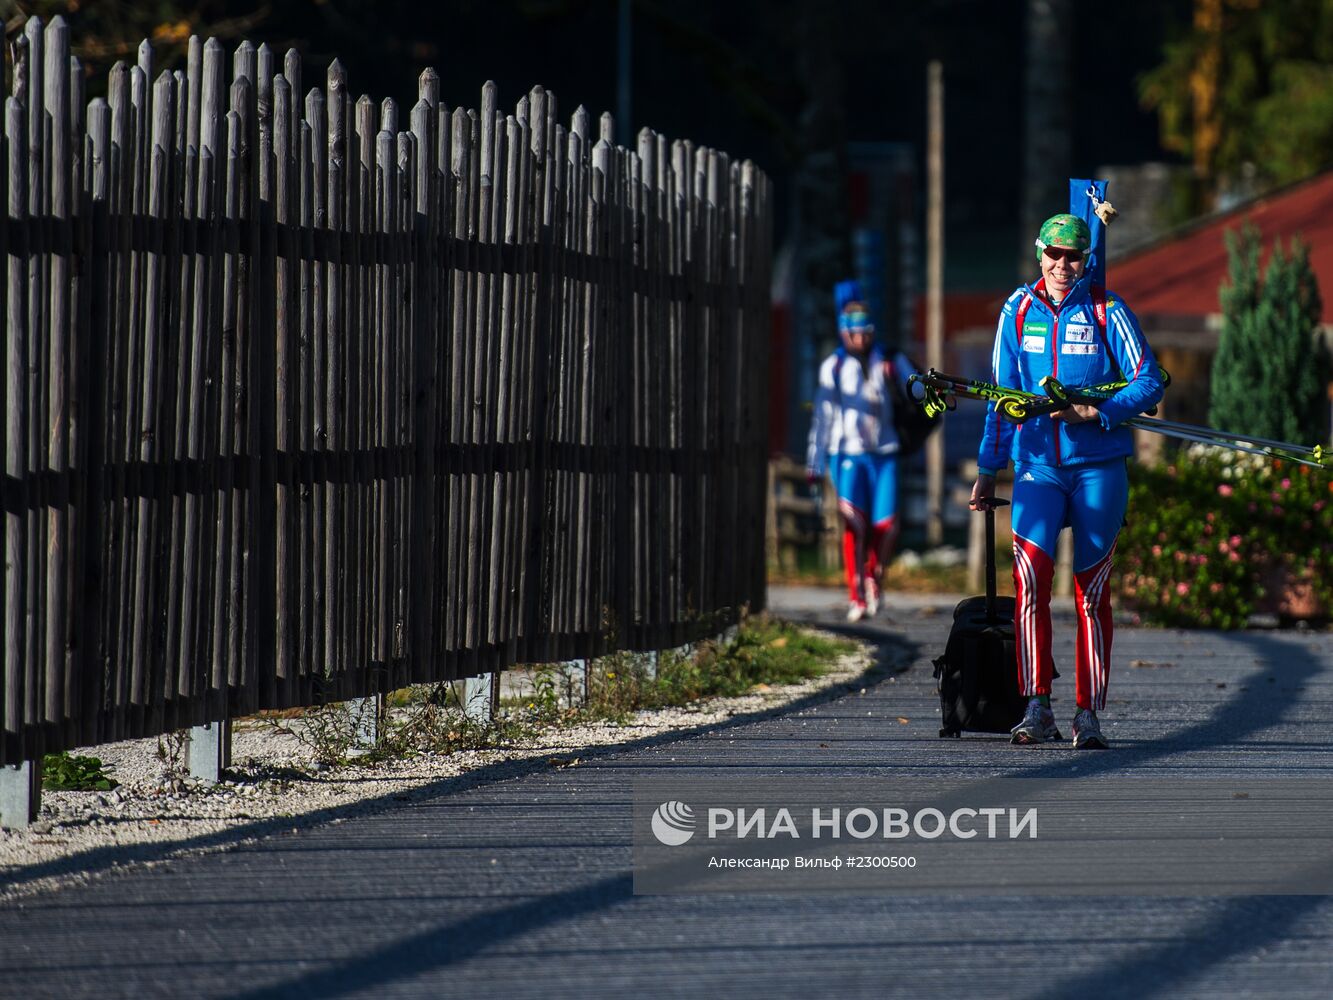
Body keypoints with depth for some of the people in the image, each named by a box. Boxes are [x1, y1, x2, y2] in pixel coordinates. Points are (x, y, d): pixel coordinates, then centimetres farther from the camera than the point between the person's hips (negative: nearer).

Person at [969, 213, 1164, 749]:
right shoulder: (1018, 311, 7)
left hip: (1098, 467, -1)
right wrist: (987, 470, 13)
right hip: (1037, 465, 1)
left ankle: (1088, 714, 10)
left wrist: (1094, 413, -16)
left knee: (1091, 590, 3)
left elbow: (1149, 382, -2)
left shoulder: (1106, 311, -2)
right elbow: (1002, 398, 14)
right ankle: (1037, 708, -16)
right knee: (1030, 574, -17)